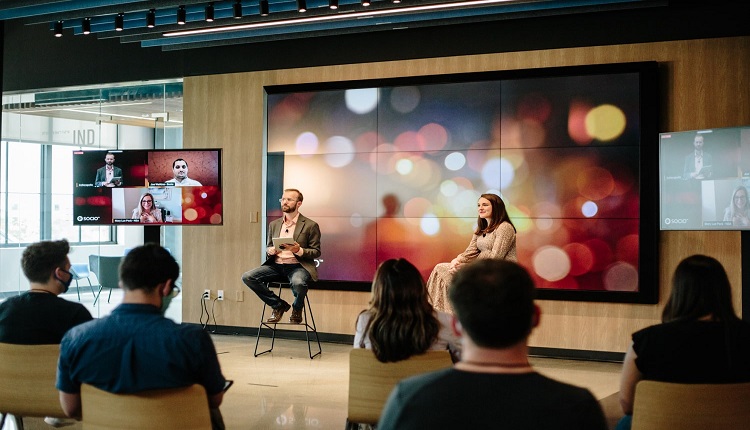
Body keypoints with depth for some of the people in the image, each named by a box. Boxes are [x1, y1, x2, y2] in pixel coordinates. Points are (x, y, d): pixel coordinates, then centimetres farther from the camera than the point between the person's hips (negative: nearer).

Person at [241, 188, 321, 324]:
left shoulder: (310, 225, 2)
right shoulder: (274, 224, 17)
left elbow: (316, 252, 1)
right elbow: (268, 248, 23)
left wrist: (299, 250, -18)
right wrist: (270, 251, -2)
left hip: (298, 266, -5)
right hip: (276, 266, 5)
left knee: (298, 283, -40)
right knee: (247, 277, -17)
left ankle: (297, 309, -2)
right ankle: (278, 305, 0)